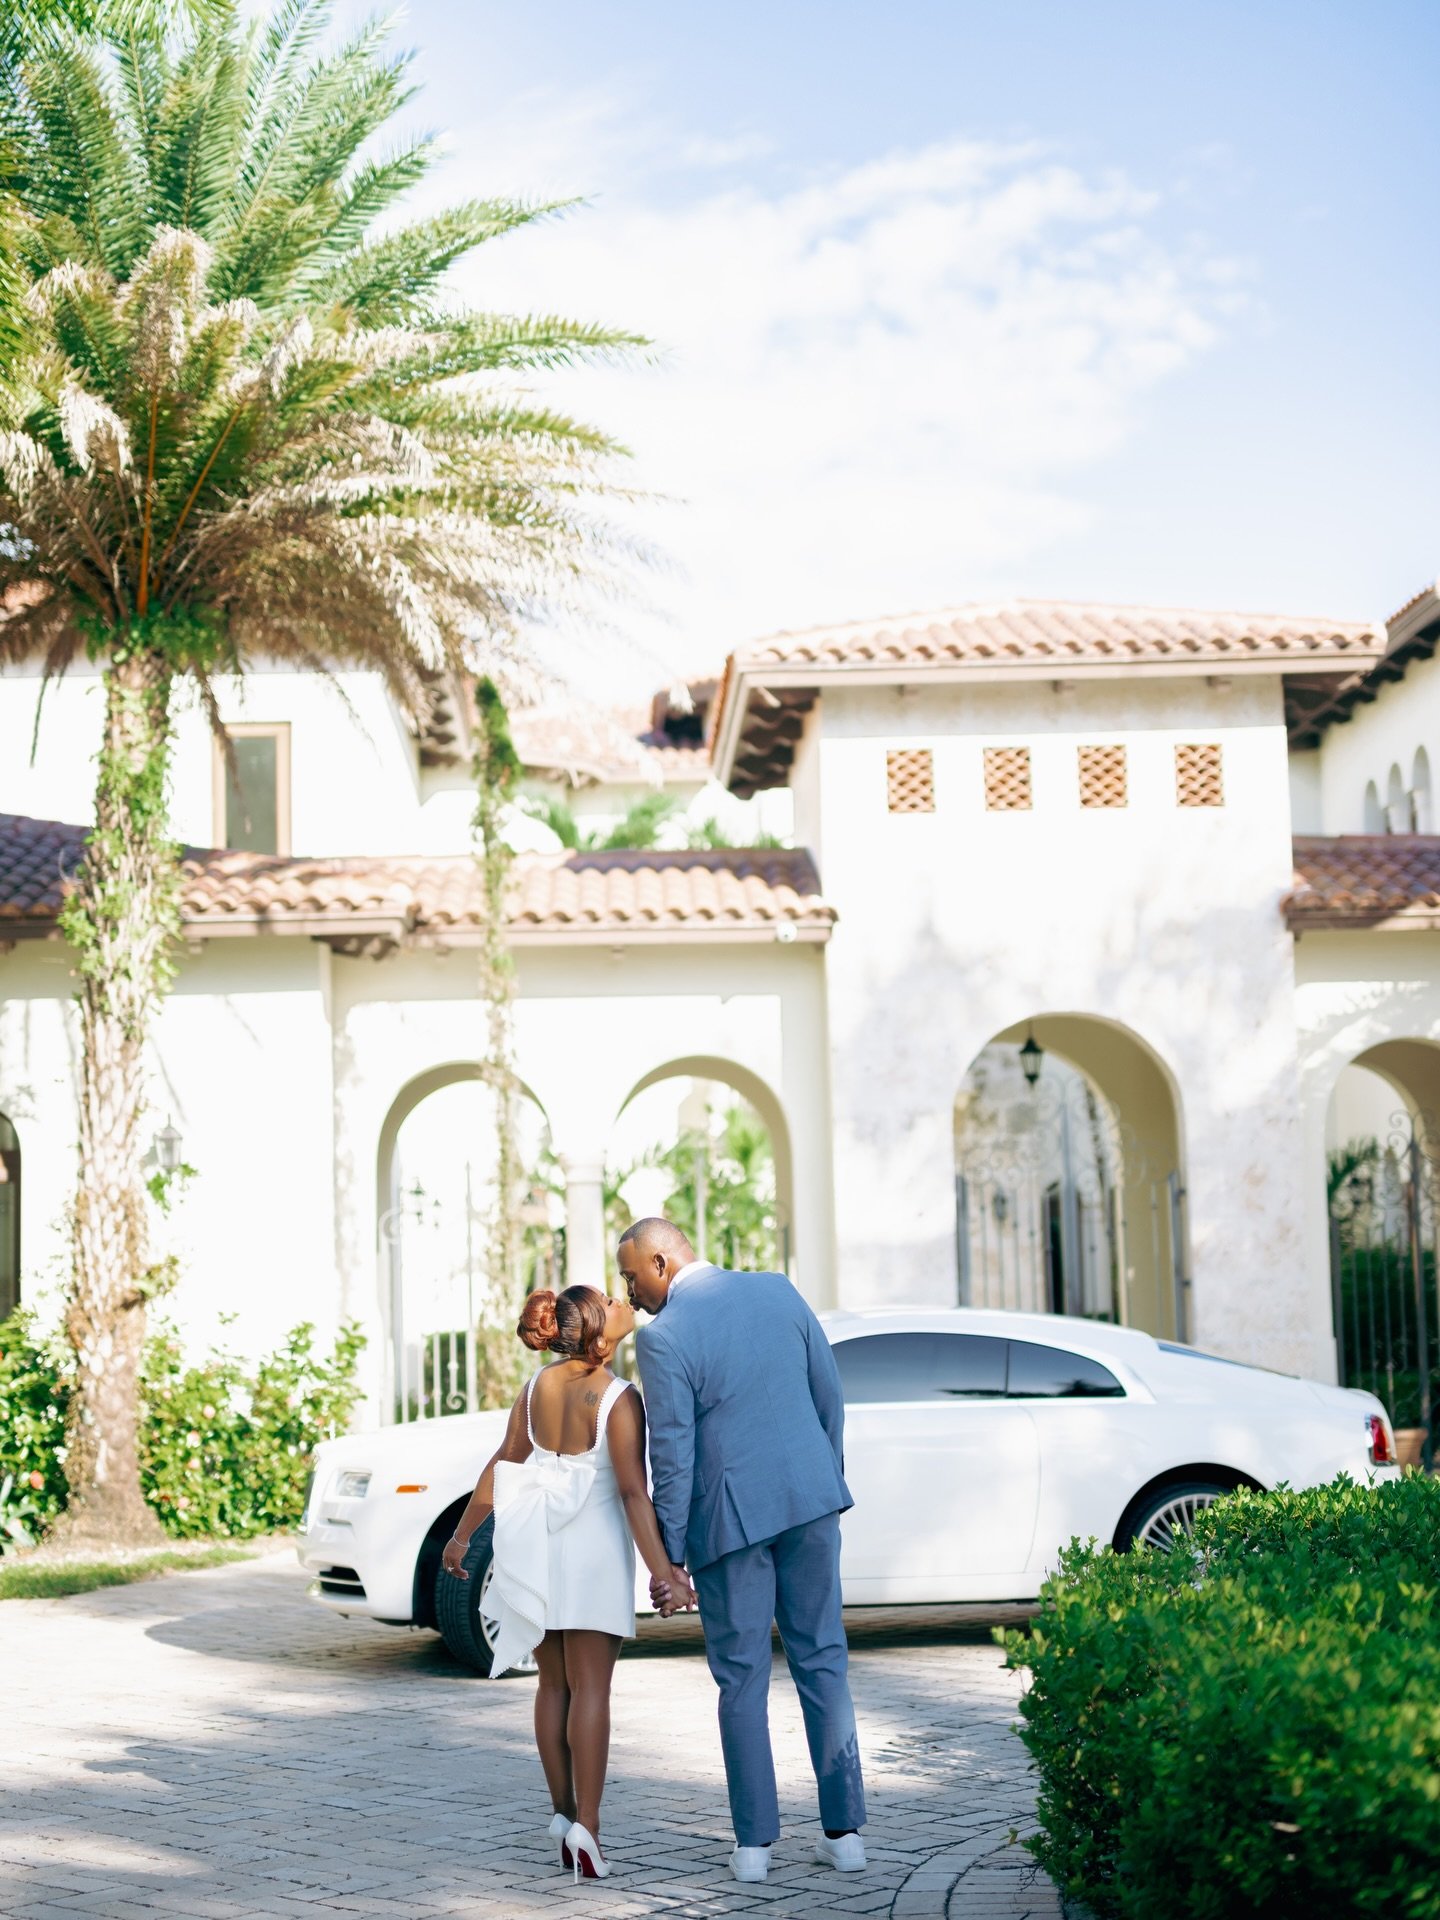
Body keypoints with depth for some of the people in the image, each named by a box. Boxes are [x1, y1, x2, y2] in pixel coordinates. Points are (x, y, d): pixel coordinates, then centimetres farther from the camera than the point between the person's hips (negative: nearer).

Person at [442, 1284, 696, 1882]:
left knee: (554, 1682, 14)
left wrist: (462, 1534, 15)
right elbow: (633, 1492, -20)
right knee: (591, 1686, -3)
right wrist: (662, 1570, -21)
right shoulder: (618, 1400, -15)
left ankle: (563, 1811, 13)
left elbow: (501, 1467, 5)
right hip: (593, 1544, -5)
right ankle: (585, 1824, -9)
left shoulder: (538, 1386, 1)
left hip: (534, 1544, 5)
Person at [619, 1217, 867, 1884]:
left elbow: (672, 1455, -12)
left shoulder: (662, 1336, -12)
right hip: (809, 1500, 4)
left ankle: (754, 1842, 12)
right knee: (822, 1662, 12)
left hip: (729, 1517, -4)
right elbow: (830, 1398, 9)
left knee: (742, 1680, 7)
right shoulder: (778, 1290, 4)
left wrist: (668, 1555, -4)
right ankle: (844, 1830, 14)